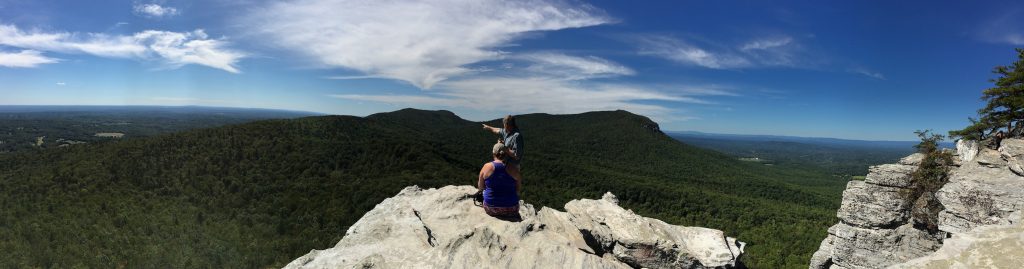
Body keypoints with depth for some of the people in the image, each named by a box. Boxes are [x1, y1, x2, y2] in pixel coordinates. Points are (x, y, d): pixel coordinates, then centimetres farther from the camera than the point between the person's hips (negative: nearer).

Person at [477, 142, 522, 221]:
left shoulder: (486, 167, -9)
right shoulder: (513, 170, -9)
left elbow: (480, 188, 2)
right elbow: (519, 190, 2)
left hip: (490, 209, 0)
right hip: (510, 210, 0)